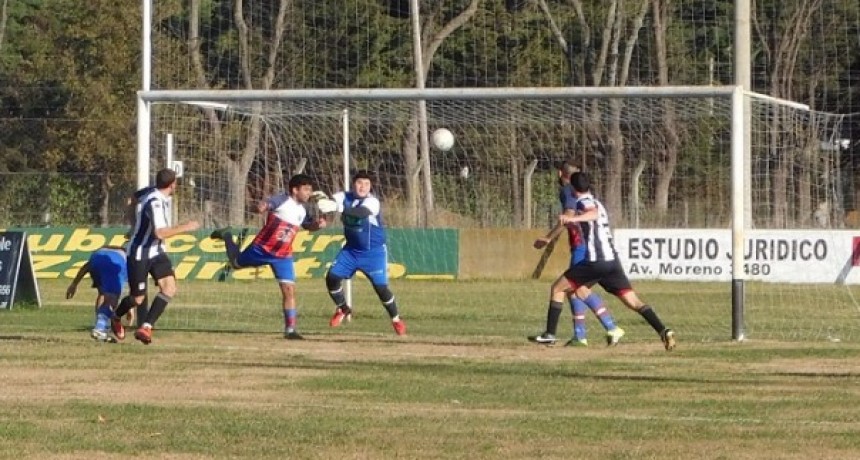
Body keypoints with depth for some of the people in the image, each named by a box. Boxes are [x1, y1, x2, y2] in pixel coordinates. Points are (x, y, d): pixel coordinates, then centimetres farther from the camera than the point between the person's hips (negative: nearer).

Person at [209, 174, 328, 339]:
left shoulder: (302, 210, 3)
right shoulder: (282, 201, -19)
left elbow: (308, 225, 23)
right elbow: (263, 205, -36)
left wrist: (318, 224, 0)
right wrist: (262, 207, -60)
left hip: (283, 256, 4)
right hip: (262, 249, -4)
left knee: (289, 290, -8)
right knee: (236, 263, 21)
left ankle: (290, 329, -5)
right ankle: (226, 237, 51)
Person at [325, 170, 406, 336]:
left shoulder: (372, 202, -21)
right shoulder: (345, 197, -5)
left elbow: (362, 212, -41)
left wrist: (342, 209, -55)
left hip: (374, 252, -5)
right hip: (351, 250, 5)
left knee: (380, 286, -8)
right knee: (332, 277, -6)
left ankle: (396, 319, 14)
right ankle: (343, 309, 18)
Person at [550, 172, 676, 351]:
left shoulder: (583, 202, -2)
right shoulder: (596, 203, 25)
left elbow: (594, 214, -26)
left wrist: (572, 218, -43)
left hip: (594, 262, -7)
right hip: (612, 260, 7)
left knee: (557, 288, 8)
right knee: (634, 302, 0)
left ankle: (550, 334, 5)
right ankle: (663, 331, -19)